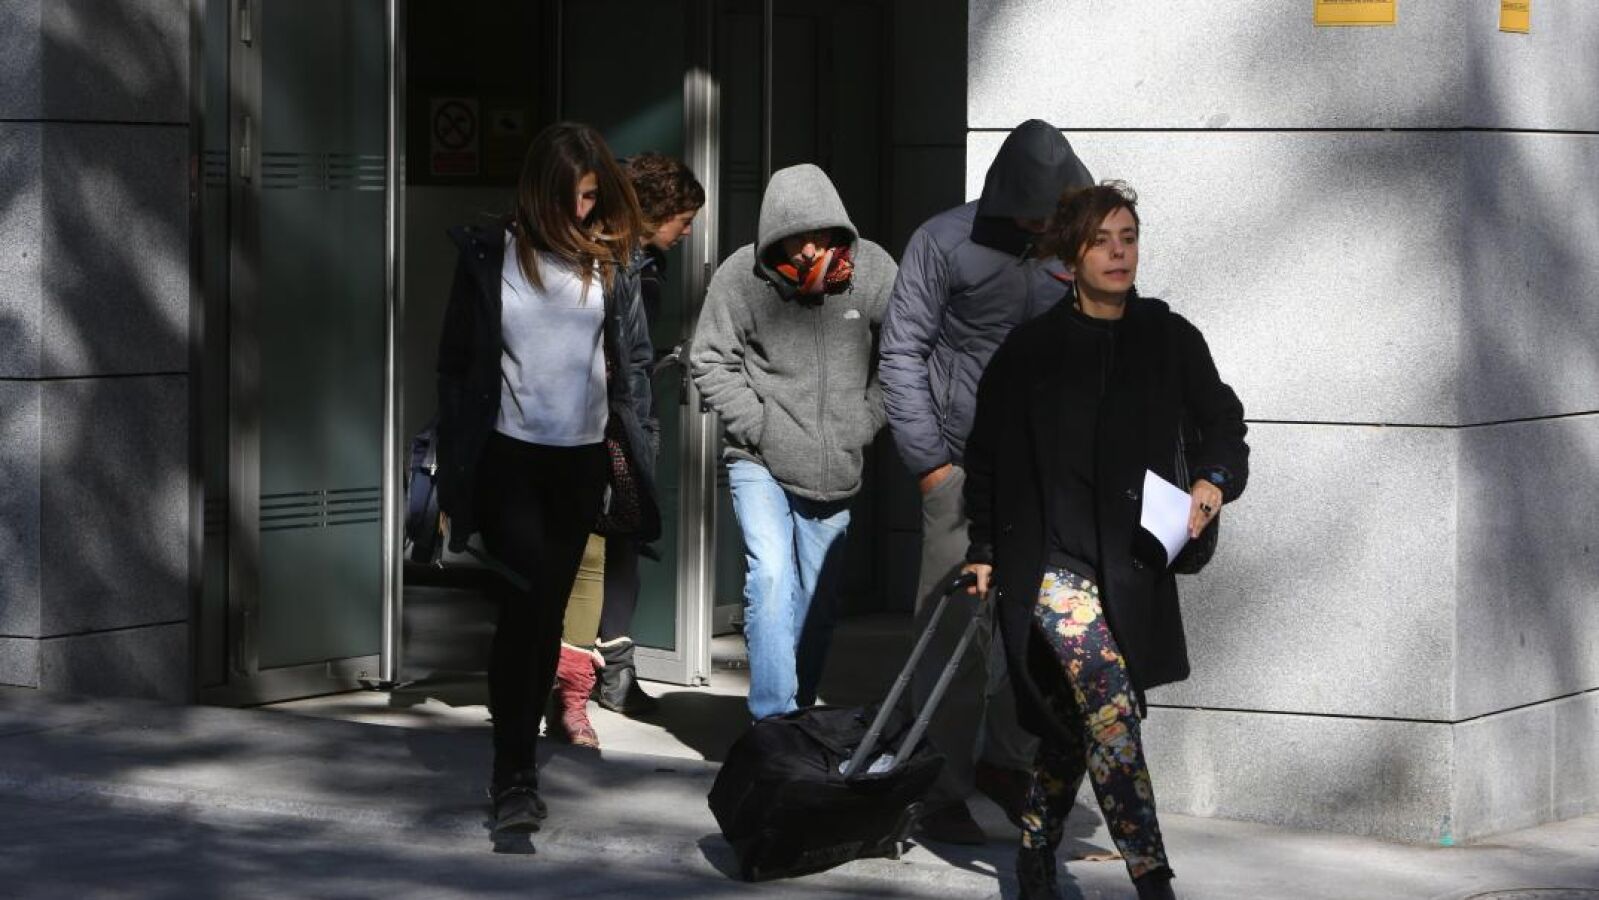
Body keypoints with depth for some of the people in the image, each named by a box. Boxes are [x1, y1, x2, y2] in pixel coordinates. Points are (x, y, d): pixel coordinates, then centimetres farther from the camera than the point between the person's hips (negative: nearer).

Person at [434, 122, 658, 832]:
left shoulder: (608, 262, 3)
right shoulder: (491, 257, -3)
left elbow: (629, 361, 9)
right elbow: (457, 365, 2)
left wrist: (628, 450, 4)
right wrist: (454, 473, 1)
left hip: (581, 460, 3)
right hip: (508, 455, -3)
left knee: (548, 611, 9)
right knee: (524, 603, -14)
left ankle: (516, 763, 20)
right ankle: (515, 779, -14)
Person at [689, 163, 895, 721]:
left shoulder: (871, 269, -5)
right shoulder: (741, 277, -11)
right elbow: (710, 361, -3)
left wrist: (867, 419, 0)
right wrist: (758, 426, -10)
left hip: (835, 469, 3)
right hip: (761, 465, -3)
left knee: (817, 602, 12)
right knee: (770, 577, -19)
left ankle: (800, 712, 27)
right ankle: (774, 721, -19)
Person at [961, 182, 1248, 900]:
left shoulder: (1169, 339, 5)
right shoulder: (1029, 349, 0)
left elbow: (1221, 422, 11)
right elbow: (987, 456, 8)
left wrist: (1214, 480, -9)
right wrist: (983, 549, 7)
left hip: (1131, 565, 4)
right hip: (1049, 560, -3)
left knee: (1074, 724, 14)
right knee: (1112, 705, -19)